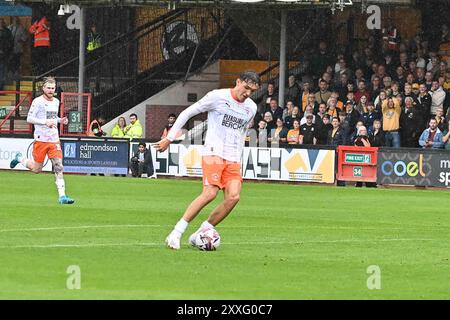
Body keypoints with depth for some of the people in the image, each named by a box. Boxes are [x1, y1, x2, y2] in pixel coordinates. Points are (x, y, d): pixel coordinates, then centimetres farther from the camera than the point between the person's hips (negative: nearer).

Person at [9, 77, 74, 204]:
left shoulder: (56, 102, 12)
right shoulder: (37, 101, -7)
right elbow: (29, 119, -10)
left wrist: (60, 120, 7)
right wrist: (45, 122, -20)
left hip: (54, 140, 5)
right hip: (41, 139, -5)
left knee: (58, 167, -7)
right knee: (37, 169, 5)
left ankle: (62, 196, -11)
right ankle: (20, 159, 34)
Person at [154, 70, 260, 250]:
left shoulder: (251, 108, 12)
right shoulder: (218, 97, -5)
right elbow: (187, 113, 0)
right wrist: (169, 138, -1)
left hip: (233, 159, 6)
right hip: (213, 152, -6)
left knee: (233, 197, -14)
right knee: (210, 193, -21)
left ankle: (200, 235, -3)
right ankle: (176, 234, -14)